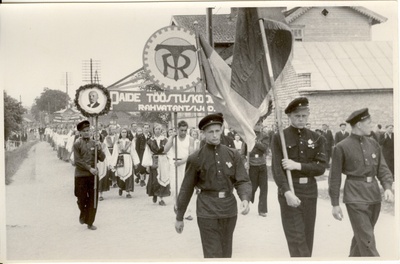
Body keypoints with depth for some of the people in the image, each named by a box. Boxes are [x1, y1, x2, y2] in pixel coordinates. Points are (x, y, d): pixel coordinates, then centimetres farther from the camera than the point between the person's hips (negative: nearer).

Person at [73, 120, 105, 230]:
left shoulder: (95, 143, 8)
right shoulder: (77, 144, -2)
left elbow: (102, 158, 6)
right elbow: (77, 161, -7)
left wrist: (99, 149, -11)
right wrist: (89, 168, -14)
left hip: (93, 175, 3)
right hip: (81, 175, -3)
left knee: (93, 199, 2)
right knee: (82, 199, 4)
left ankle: (90, 222, 12)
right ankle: (83, 215, 35)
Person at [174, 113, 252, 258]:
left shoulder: (233, 155, 3)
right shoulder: (196, 158, -3)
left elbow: (243, 181, 0)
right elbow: (186, 189, 3)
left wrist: (245, 199, -22)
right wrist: (179, 217, 7)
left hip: (229, 208, 3)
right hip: (207, 210, -3)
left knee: (226, 254, 16)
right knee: (213, 255, -6)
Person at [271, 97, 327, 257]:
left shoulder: (315, 138, 8)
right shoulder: (279, 138, -3)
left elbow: (321, 167, 0)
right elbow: (277, 169, -11)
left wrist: (298, 165, -15)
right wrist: (287, 192, -25)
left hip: (310, 191, 4)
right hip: (289, 191, -4)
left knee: (307, 237, 10)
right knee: (296, 238, -7)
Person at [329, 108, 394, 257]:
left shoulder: (373, 144, 8)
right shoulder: (341, 148, -7)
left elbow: (382, 169, 8)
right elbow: (334, 177, -3)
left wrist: (387, 187, -12)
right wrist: (335, 204, -4)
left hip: (374, 194, 6)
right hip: (355, 198, -5)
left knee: (361, 235, 17)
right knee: (367, 240, -8)